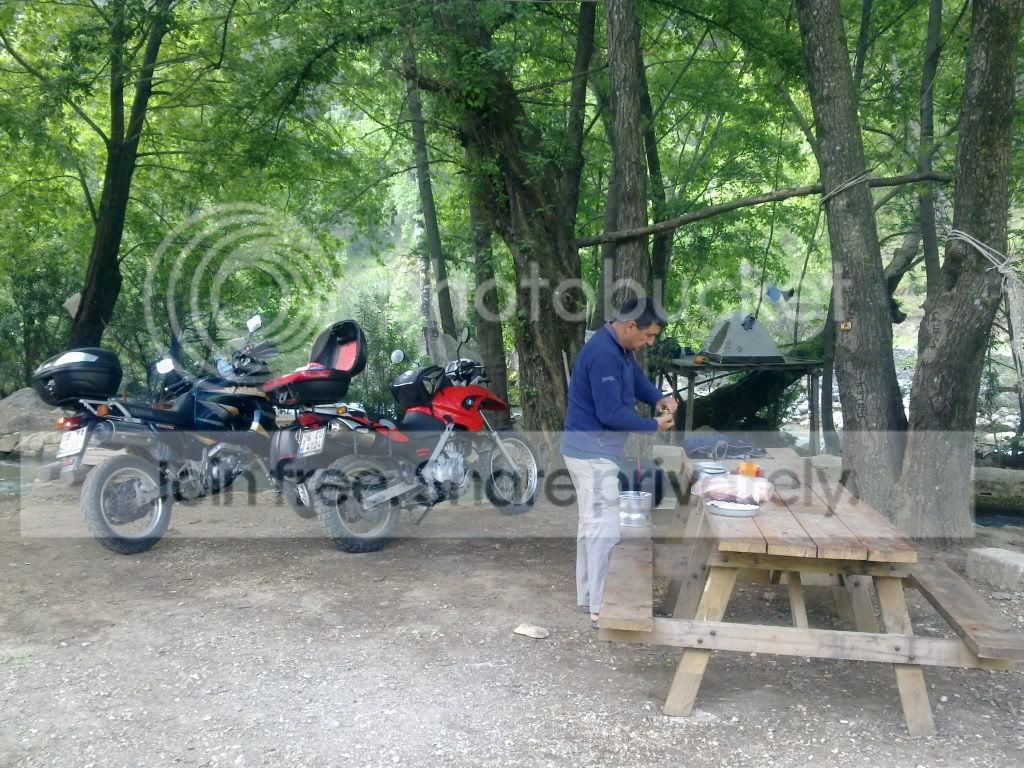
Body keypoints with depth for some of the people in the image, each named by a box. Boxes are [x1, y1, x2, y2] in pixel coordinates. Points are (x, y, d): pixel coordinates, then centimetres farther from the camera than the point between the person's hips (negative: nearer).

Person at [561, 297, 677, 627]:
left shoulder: (620, 347, 8)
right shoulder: (603, 354, -24)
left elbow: (638, 380, 20)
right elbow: (610, 413, -25)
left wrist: (660, 399, -2)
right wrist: (654, 426, -13)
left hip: (593, 447, 11)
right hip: (593, 450, -11)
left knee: (593, 522, 16)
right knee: (605, 526, -6)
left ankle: (587, 596, 26)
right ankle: (602, 608, 2)